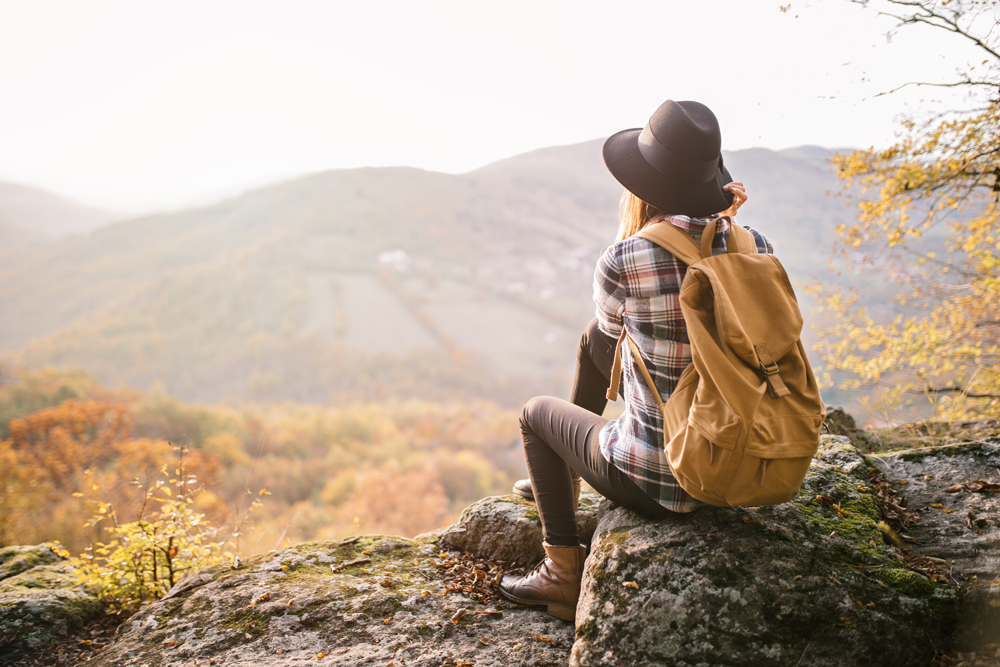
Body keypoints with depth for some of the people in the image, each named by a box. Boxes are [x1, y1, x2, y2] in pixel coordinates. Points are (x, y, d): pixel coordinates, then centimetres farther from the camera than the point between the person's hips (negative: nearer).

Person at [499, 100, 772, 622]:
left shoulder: (619, 264, -22)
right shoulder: (754, 248, -8)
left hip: (655, 479, -5)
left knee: (537, 412, 26)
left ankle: (564, 574, 29)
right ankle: (563, 479, 47)